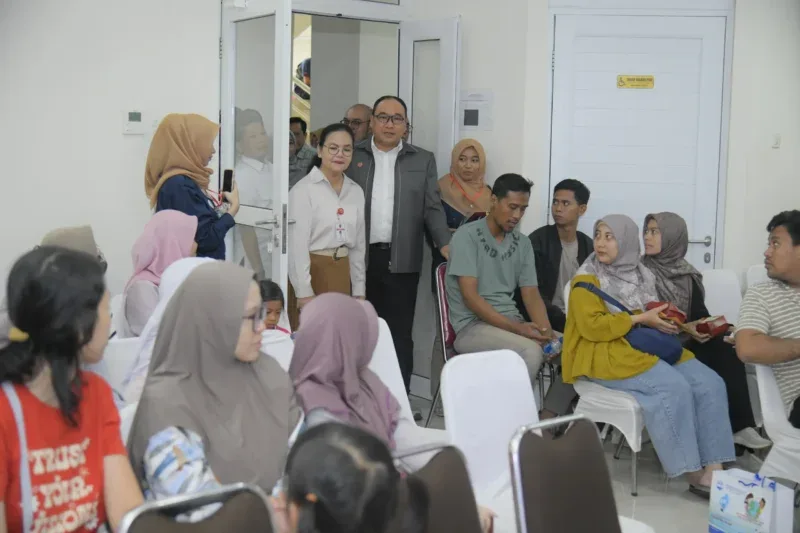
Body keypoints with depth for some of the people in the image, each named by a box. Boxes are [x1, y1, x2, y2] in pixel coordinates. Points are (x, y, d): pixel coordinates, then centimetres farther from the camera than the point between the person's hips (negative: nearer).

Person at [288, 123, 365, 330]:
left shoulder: (356, 191, 9)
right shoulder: (303, 189, -9)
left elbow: (358, 244, 14)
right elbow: (297, 244, -12)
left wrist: (359, 290, 12)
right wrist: (304, 292, -15)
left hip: (342, 275, 5)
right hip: (311, 272, -5)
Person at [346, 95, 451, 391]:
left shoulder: (423, 160, 10)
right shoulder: (352, 156, 8)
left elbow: (432, 208, 7)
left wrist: (445, 243, -8)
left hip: (401, 261, 0)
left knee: (399, 336, 2)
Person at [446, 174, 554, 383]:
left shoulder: (523, 244, 11)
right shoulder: (467, 236, -7)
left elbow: (531, 295, 8)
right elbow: (470, 296, -13)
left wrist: (545, 329, -14)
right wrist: (516, 328, -21)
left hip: (512, 322, 6)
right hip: (472, 325, -5)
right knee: (531, 352, -32)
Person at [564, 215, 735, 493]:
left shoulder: (640, 274, 15)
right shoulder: (586, 279, -5)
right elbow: (591, 327, -16)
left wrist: (667, 321, 2)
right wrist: (640, 319, -17)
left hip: (647, 346, 7)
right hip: (605, 354, -7)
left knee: (710, 383, -14)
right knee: (674, 387, -30)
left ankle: (713, 468, -19)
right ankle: (693, 473, -20)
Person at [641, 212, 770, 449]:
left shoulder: (687, 274, 14)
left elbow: (700, 312, 13)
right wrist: (682, 327, -19)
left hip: (689, 339, 5)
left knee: (729, 353, -23)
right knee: (712, 362, -28)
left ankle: (740, 426, -24)